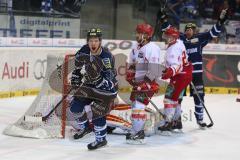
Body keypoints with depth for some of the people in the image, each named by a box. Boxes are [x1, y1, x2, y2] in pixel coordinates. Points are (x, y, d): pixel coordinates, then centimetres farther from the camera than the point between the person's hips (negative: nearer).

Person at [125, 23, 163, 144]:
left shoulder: (152, 48, -17)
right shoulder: (136, 48, 11)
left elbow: (153, 70, -21)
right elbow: (131, 65, 23)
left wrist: (145, 83, -22)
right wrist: (130, 72, 4)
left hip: (148, 82, -9)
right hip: (137, 82, 10)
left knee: (139, 106, -17)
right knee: (134, 105, 15)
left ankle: (138, 134, -16)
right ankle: (136, 130, 27)